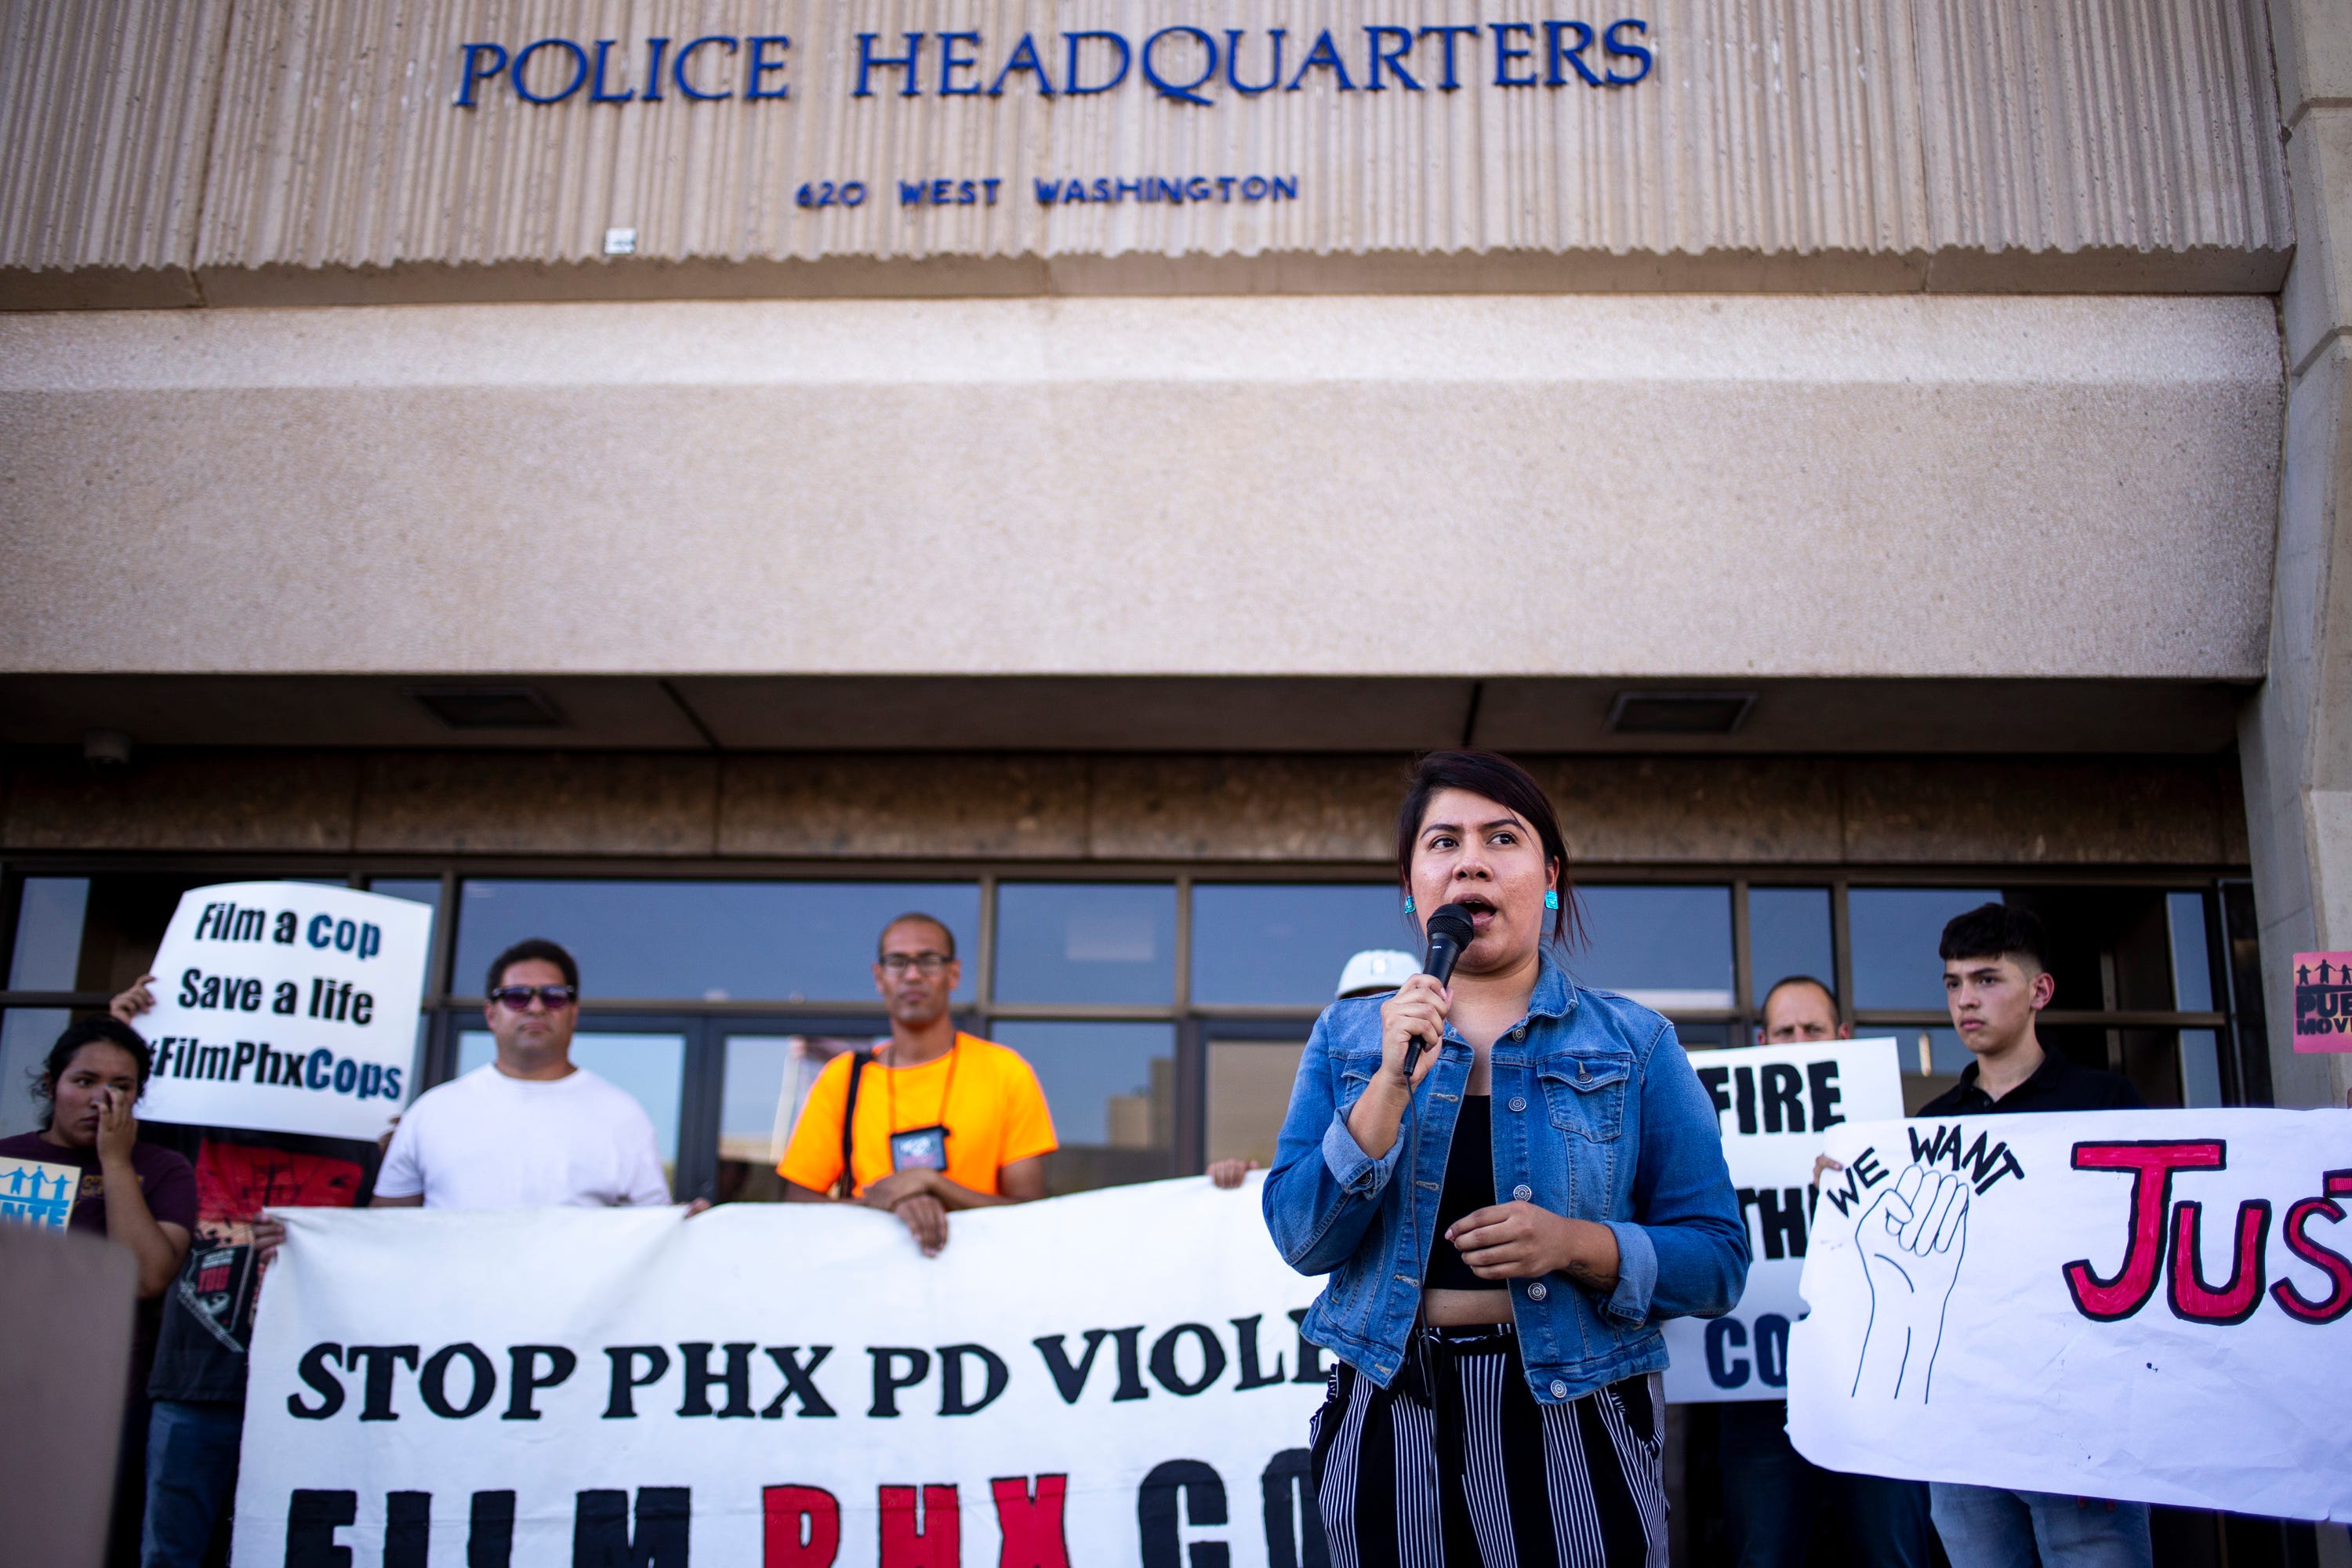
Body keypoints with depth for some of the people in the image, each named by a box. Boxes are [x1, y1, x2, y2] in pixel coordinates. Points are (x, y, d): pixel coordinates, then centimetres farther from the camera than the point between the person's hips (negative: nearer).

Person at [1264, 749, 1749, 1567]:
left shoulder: (1633, 1043, 0)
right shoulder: (1347, 1038, 5)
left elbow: (1717, 1261, -2)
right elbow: (1301, 1240, -5)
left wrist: (1577, 1244, -19)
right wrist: (1393, 1084, -16)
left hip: (1573, 1428, -1)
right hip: (1388, 1426, 2)